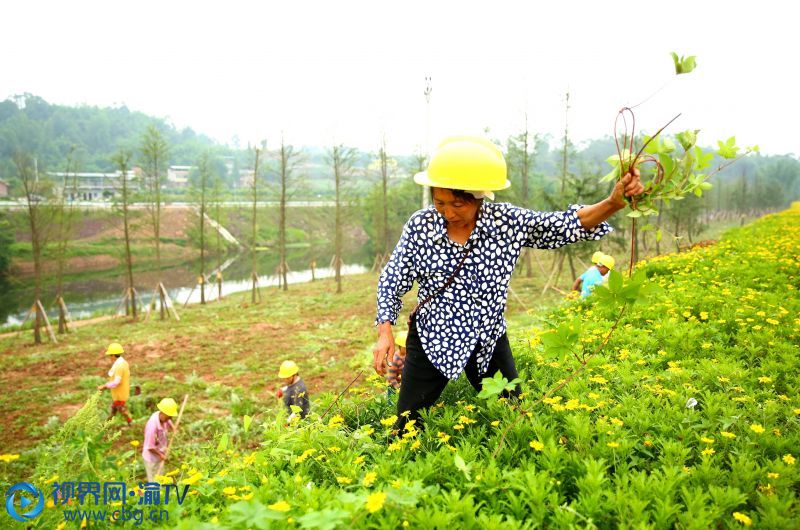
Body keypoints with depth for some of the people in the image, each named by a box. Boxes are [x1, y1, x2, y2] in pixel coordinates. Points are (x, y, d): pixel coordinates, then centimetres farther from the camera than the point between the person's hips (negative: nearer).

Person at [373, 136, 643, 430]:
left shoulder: (508, 222, -13)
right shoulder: (420, 226, -14)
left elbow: (569, 225, -11)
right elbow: (392, 281, -6)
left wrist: (614, 203, -27)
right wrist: (385, 333, -16)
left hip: (489, 341, 1)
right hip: (431, 340, -1)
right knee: (407, 427, 8)